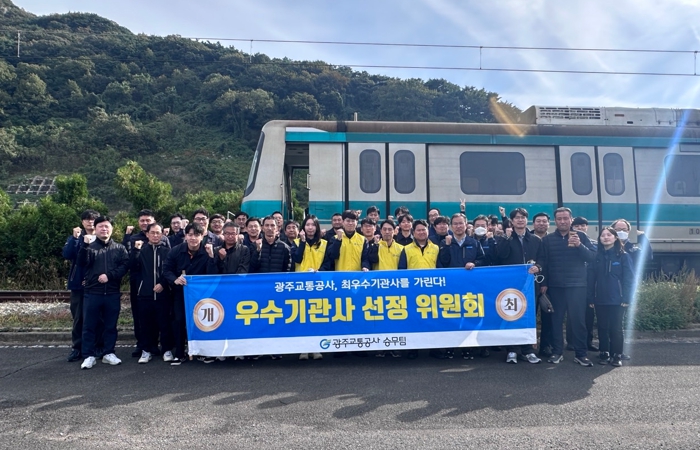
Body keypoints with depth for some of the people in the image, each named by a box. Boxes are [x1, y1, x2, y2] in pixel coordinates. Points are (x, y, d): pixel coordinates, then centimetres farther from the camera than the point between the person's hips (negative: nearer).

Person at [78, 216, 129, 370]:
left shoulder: (119, 248, 8)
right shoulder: (90, 246, 6)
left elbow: (125, 265, -4)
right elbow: (82, 262, -11)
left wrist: (109, 275, -16)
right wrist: (85, 245, -23)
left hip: (113, 293, 1)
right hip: (92, 293, -1)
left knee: (111, 325, 8)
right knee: (89, 325, 3)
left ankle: (109, 353, 19)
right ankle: (89, 356, 12)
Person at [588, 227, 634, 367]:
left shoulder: (623, 256, -1)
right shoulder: (596, 256, 6)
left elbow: (629, 279, -5)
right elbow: (591, 278, 4)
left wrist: (626, 298, -12)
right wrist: (591, 298, -1)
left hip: (617, 299, -3)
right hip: (600, 299, 3)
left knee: (616, 328, 2)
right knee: (602, 328, 8)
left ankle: (617, 355, 13)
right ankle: (604, 354, 18)